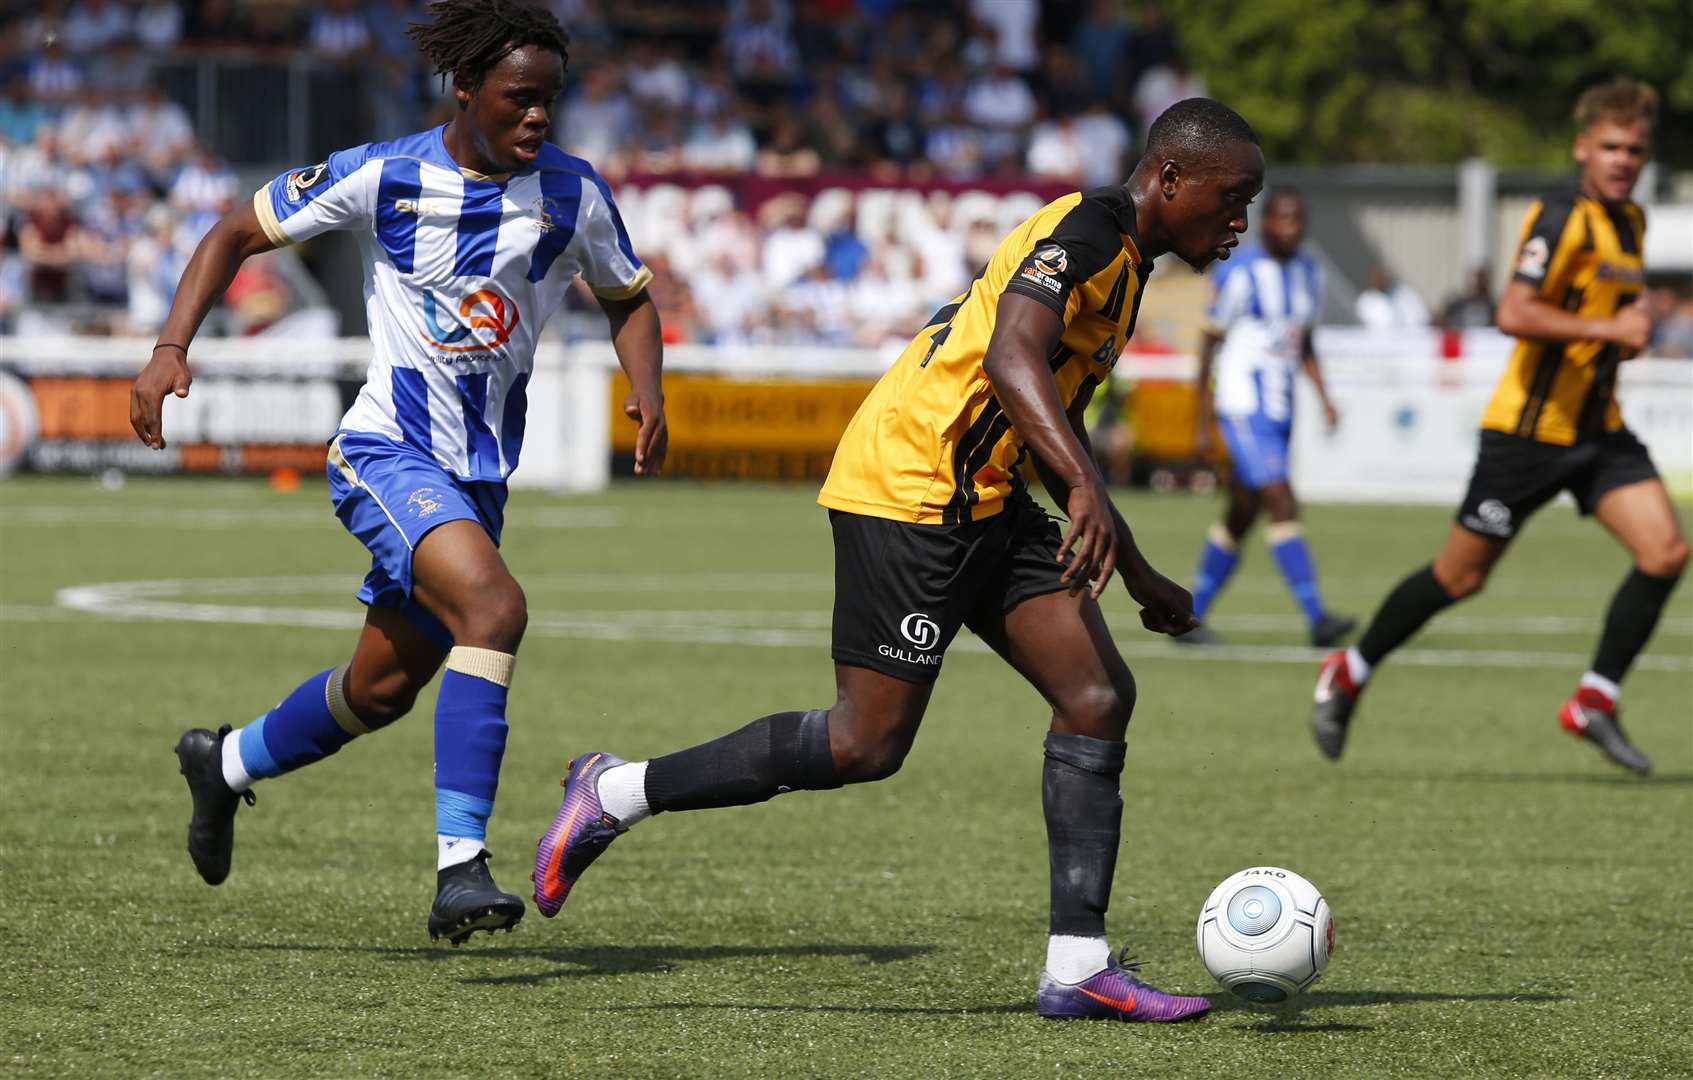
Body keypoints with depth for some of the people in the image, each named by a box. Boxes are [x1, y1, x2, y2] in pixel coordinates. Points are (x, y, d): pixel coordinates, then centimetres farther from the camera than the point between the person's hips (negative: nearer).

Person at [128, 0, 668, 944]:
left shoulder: (573, 194, -1)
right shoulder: (384, 178, -10)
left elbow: (629, 295, 17)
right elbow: (237, 234, 0)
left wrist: (647, 394, -2)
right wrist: (172, 349, -12)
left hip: (481, 473, 6)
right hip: (389, 451, -6)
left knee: (385, 690, 15)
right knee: (494, 606, -31)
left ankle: (227, 763, 45)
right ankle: (461, 865, -32)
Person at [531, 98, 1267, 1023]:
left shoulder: (1124, 261, 18)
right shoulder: (1087, 231, -14)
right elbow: (1012, 356, -33)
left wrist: (1137, 575, 32)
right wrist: (1086, 489, -46)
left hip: (986, 502, 10)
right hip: (907, 487, -10)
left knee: (1099, 697, -2)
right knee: (867, 746, -8)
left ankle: (1077, 965, -3)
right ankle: (614, 793, 6)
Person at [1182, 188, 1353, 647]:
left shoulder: (1307, 273, 11)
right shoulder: (1240, 273, -11)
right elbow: (1210, 344, -7)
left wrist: (1324, 397, 8)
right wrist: (1203, 424, -8)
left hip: (1280, 411, 8)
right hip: (1243, 408, -8)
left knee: (1239, 518, 11)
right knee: (1283, 505, -18)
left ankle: (1190, 616, 21)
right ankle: (1316, 617, -24)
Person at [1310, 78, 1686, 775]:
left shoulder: (1630, 222, 12)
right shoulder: (1562, 218, -16)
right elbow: (1515, 313, -28)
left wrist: (1626, 338, 10)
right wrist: (1612, 330, -27)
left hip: (1599, 429, 7)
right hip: (1529, 426, -7)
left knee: (1665, 552, -9)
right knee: (1461, 576, 2)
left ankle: (1595, 701, 2)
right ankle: (1349, 676, 21)